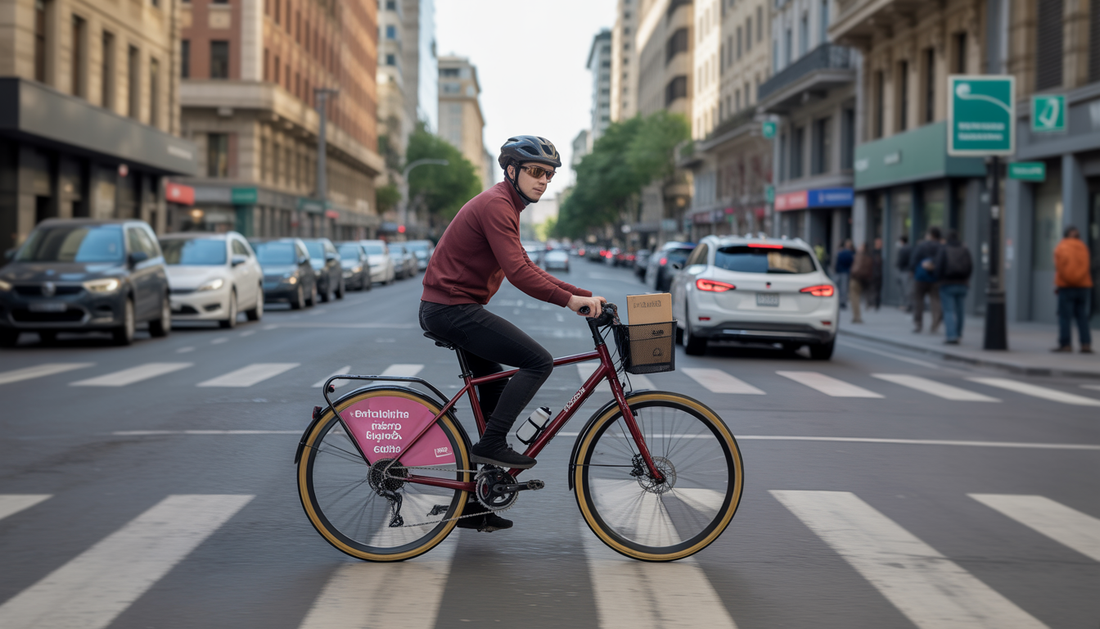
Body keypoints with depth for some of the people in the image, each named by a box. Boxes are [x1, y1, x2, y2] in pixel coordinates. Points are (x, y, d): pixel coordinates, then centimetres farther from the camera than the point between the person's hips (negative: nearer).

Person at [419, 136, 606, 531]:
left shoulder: (506, 207, 19)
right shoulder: (496, 205, -15)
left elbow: (527, 270, 19)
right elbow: (518, 273, -25)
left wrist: (583, 295, 12)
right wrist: (570, 300, -25)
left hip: (449, 309, 11)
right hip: (452, 309, -11)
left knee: (496, 395, 14)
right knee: (538, 361, -16)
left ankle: (473, 506, 18)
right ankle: (491, 445, -13)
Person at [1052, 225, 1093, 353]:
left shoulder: (1061, 247, -2)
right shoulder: (1083, 247, 8)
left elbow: (1060, 267, -7)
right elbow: (1087, 267, 7)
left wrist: (1057, 285, 0)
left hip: (1066, 286, -4)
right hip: (1083, 285, 4)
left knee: (1065, 315, -2)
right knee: (1082, 315, 7)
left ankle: (1066, 344, -6)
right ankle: (1086, 344, -1)